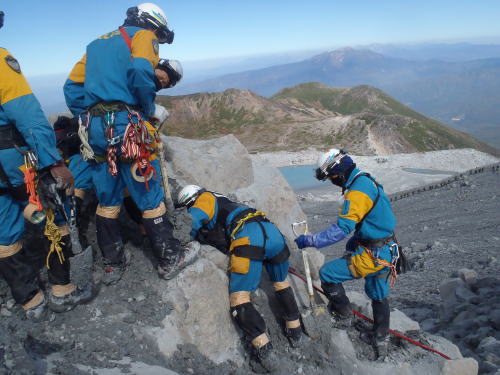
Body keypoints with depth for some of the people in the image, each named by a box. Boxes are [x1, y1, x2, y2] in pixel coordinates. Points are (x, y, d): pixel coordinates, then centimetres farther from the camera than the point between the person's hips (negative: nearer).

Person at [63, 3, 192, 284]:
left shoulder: (97, 43, 26)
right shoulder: (143, 36, 6)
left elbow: (73, 86, 19)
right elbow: (140, 72, -17)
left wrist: (88, 121, 19)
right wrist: (152, 110, -4)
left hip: (94, 127, 7)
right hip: (127, 125, -6)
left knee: (107, 200, 14)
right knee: (150, 196, 3)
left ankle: (113, 264, 24)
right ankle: (170, 260, 15)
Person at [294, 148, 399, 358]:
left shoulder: (357, 192, -24)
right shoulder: (368, 181, 8)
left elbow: (342, 228, -30)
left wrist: (310, 241, -25)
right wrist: (355, 241, 20)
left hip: (371, 255, -10)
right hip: (386, 252, 10)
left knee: (328, 273, -2)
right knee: (379, 296, 23)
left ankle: (342, 313, 20)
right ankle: (380, 339, 41)